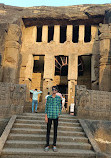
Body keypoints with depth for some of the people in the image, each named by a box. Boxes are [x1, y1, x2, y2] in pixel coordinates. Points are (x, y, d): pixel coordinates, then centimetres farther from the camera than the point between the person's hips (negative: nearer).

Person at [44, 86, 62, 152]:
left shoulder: (59, 98, 3)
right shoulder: (49, 97, 1)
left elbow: (60, 106, 11)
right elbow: (46, 107, 3)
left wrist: (59, 113, -1)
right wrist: (46, 116, -2)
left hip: (56, 116, 1)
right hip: (49, 116, -1)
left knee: (55, 131, 7)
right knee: (48, 130, 4)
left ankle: (54, 145, 17)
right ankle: (47, 145, 15)